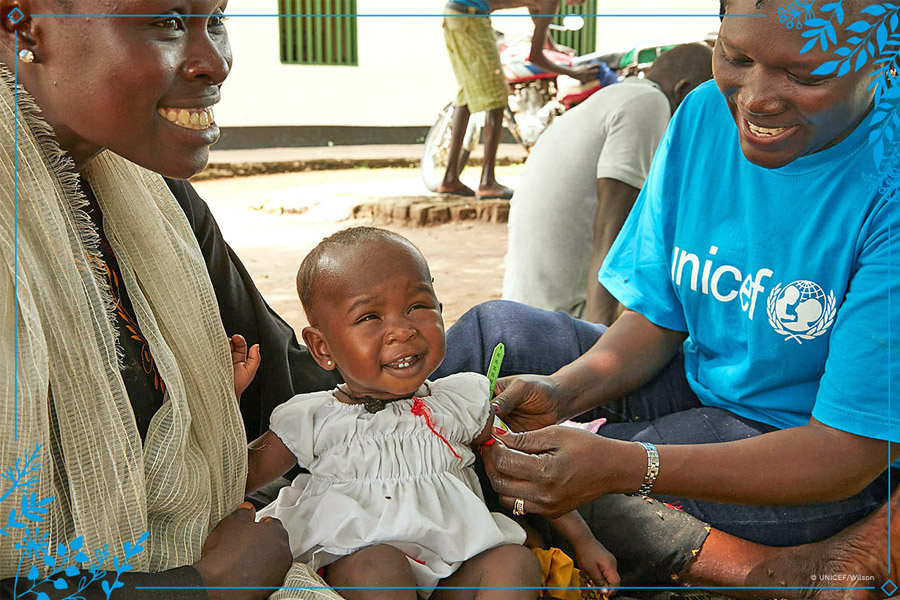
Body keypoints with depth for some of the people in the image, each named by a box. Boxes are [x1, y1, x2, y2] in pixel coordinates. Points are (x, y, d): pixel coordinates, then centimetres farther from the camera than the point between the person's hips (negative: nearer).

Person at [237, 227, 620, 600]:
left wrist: (583, 541, 14)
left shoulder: (460, 403, 5)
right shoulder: (311, 420, 0)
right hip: (351, 567, -2)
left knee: (515, 562, -20)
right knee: (378, 564, -31)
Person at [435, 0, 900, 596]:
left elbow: (850, 452, -26)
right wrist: (563, 390, -22)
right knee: (496, 330, -3)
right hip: (696, 388, 7)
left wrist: (624, 466, -38)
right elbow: (655, 318, -1)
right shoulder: (705, 114, -6)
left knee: (554, 484, -22)